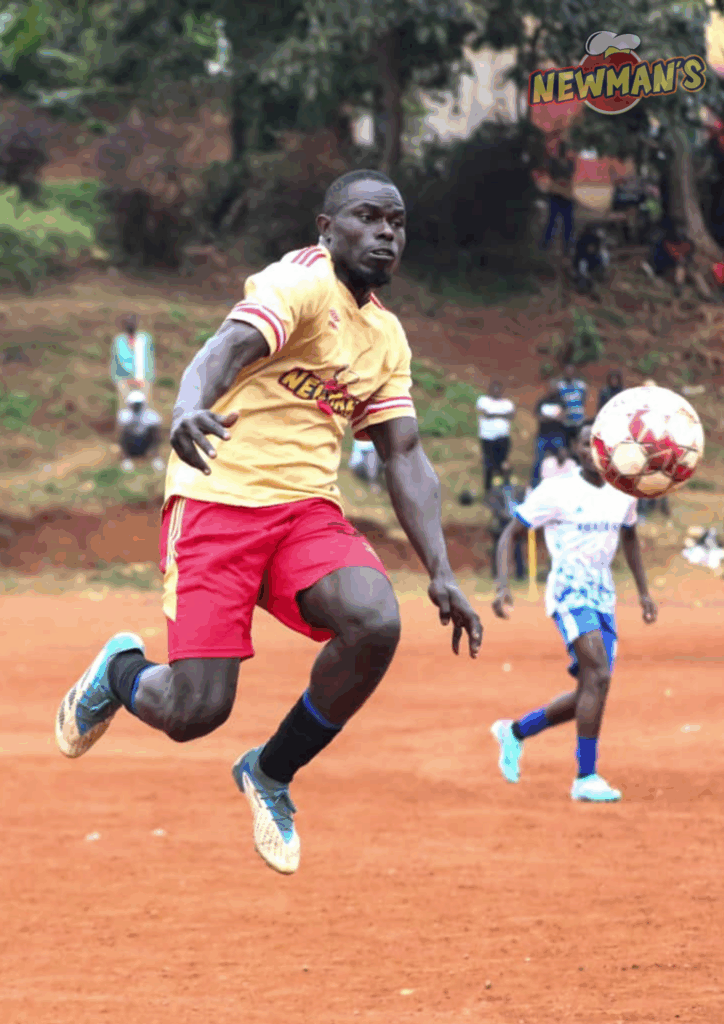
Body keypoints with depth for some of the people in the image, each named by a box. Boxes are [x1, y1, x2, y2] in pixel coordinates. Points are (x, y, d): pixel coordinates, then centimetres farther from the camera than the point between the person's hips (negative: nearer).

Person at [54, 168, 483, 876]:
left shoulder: (388, 337, 17)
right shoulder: (301, 282, -7)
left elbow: (405, 457, 17)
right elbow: (228, 347, -25)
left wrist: (439, 571, 6)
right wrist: (190, 410, -47)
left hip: (309, 511, 6)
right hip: (219, 498, -6)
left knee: (374, 624, -25)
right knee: (194, 713, -15)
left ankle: (271, 773, 1)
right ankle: (121, 671, 25)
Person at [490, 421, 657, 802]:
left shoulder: (623, 494, 9)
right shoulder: (557, 491, -7)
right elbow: (510, 534, -2)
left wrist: (643, 591, 22)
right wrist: (502, 585, -15)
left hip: (603, 597, 7)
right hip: (569, 591, -7)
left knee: (589, 695, 6)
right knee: (599, 676, -24)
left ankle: (514, 731, 29)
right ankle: (586, 778, -20)